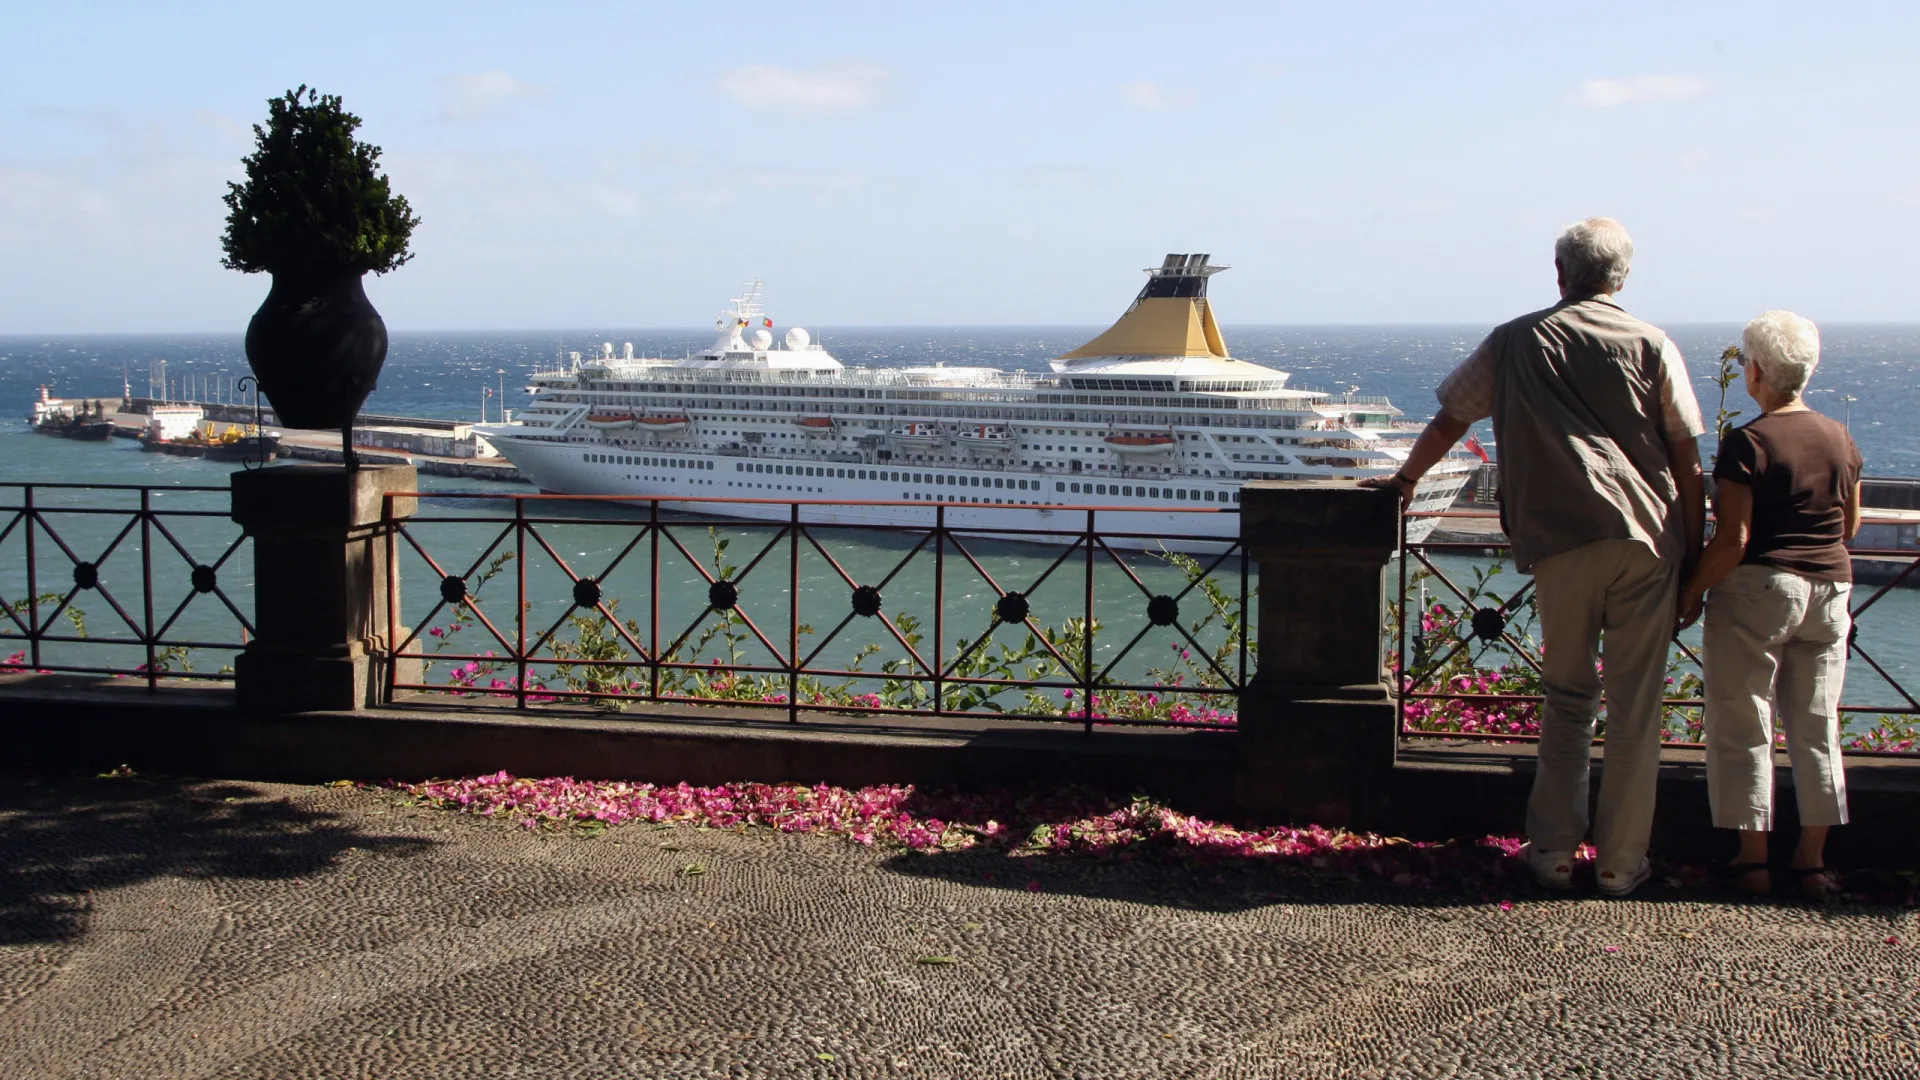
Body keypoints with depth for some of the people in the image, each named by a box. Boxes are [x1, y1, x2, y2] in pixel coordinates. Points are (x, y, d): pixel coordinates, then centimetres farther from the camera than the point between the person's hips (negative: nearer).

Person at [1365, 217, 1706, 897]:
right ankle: (1621, 862, 10)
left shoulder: (1516, 342, 10)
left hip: (1561, 542, 1)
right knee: (1635, 708, 6)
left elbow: (1449, 419, 19)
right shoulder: (1653, 347, 6)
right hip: (1648, 539, -1)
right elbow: (1689, 464, 3)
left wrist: (1404, 480, 35)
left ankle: (1553, 849, 13)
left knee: (1569, 696, 15)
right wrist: (1692, 559, 10)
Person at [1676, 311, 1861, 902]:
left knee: (1743, 726, 5)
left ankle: (1753, 859, 7)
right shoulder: (1842, 439, 4)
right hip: (1830, 589, 6)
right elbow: (1850, 525, 15)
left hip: (1757, 588, -5)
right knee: (1816, 726, 12)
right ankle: (1813, 860, 17)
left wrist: (1692, 592, -7)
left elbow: (1732, 540, -17)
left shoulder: (1746, 443, -14)